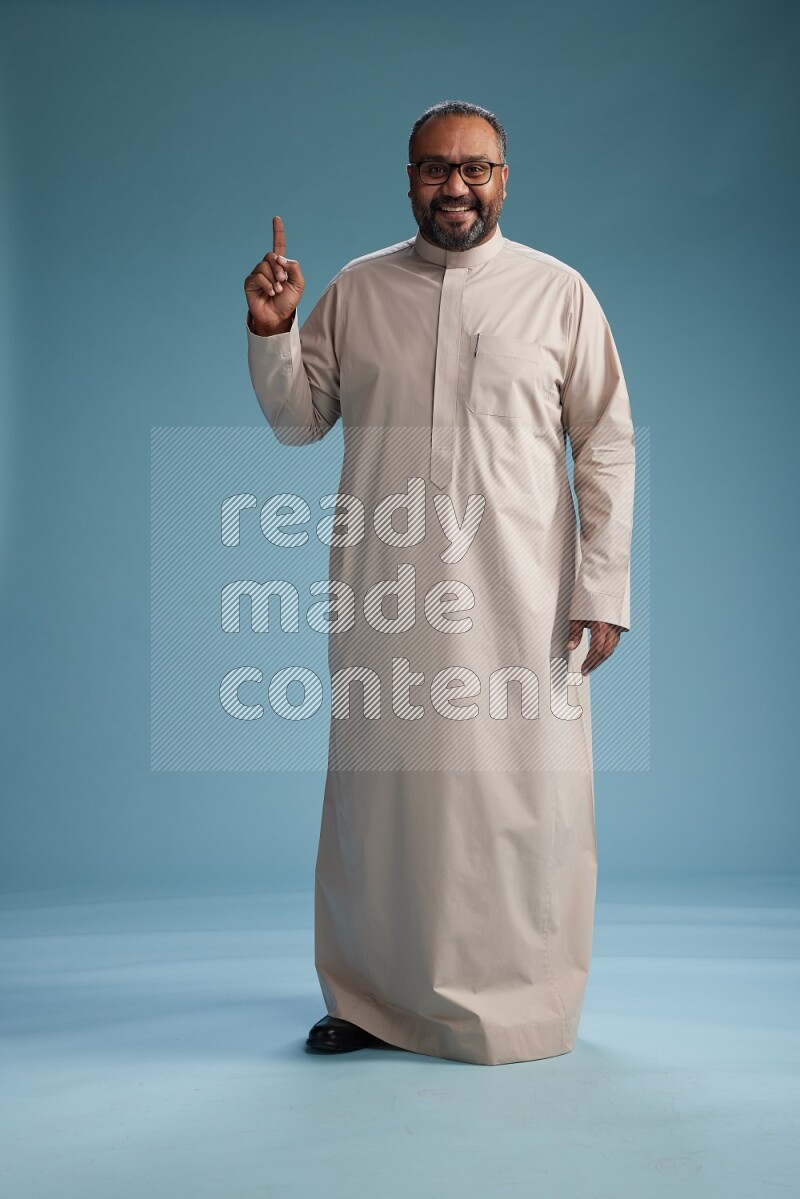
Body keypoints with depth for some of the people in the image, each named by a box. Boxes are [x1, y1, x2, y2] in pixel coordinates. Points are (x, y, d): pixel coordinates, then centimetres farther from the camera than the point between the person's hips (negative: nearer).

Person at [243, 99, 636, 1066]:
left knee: (521, 795, 2)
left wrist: (603, 589, -4)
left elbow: (608, 447, 3)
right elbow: (298, 421, 14)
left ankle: (518, 1004, 21)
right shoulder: (355, 291, 10)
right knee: (380, 786, 7)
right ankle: (374, 998, 24)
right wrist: (270, 333, -4)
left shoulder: (560, 293, 5)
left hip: (521, 599, -1)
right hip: (384, 596, 2)